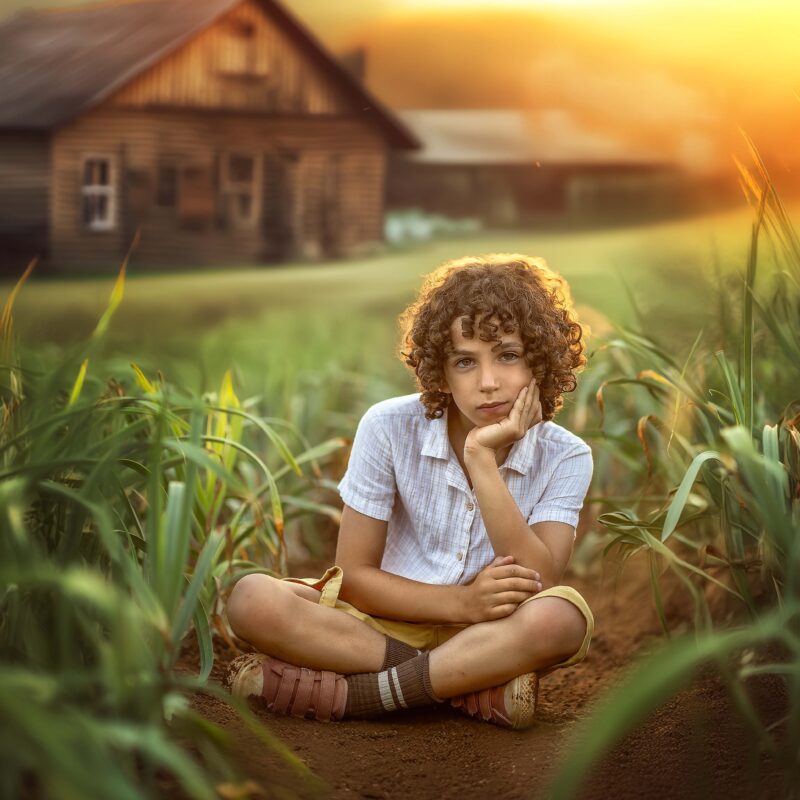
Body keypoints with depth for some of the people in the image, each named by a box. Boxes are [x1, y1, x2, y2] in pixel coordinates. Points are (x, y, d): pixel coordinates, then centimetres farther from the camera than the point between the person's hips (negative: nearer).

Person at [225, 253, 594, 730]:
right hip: (388, 620, 1)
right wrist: (461, 602, -24)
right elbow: (354, 575, -8)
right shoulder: (390, 428, -9)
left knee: (564, 616, -35)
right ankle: (479, 688, -24)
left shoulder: (564, 458, -7)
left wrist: (482, 459, -28)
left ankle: (344, 693, -26)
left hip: (493, 638, 0)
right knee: (253, 600, -27)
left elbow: (538, 587, -22)